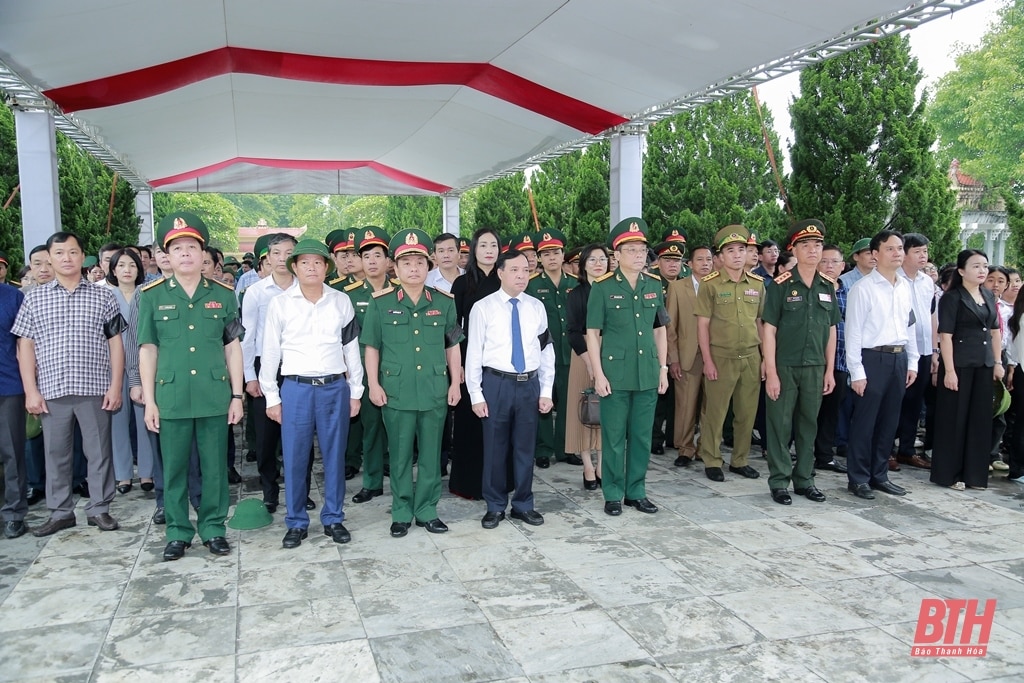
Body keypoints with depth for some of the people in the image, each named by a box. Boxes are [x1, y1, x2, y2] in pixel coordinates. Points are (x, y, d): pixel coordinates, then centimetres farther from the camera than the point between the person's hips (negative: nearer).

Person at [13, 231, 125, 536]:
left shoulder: (103, 296, 5)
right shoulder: (34, 298, 8)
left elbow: (115, 343, 4)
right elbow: (25, 346, 6)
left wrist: (115, 386, -3)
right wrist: (31, 390, -2)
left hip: (95, 388, -1)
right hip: (52, 390, 1)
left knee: (99, 451, 5)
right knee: (56, 452, 9)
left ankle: (99, 508, 17)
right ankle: (60, 512, 21)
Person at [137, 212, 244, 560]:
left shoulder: (223, 294, 5)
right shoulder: (152, 295, 3)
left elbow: (233, 347, 7)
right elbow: (147, 350, 4)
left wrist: (237, 395, 3)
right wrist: (149, 400, 0)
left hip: (215, 396, 1)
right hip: (171, 397, 0)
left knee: (215, 467, 8)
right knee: (174, 469, 9)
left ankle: (213, 528, 22)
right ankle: (177, 532, 22)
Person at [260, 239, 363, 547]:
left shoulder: (342, 302, 5)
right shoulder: (280, 303, 0)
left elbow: (352, 348, 9)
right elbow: (270, 351, 3)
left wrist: (355, 391, 8)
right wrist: (271, 396, 1)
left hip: (335, 387, 1)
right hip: (295, 388, -1)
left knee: (334, 455, 8)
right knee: (295, 457, 4)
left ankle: (334, 519, 21)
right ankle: (296, 522, 18)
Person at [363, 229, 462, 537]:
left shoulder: (444, 303, 5)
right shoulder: (381, 303, 1)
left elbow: (453, 346, 11)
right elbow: (372, 347, 4)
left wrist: (455, 383, 8)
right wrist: (373, 384, -2)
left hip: (435, 391, 2)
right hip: (395, 392, -1)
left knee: (431, 454, 9)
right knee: (400, 455, 7)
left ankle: (427, 510, 23)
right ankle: (401, 513, 20)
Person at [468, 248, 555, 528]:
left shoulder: (537, 307, 5)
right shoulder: (483, 307, -5)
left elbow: (546, 350, 8)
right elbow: (473, 353, -4)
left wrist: (546, 391, 5)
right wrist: (476, 394, -6)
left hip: (529, 383, 3)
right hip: (496, 383, -3)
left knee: (526, 447, 11)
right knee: (495, 447, 7)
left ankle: (523, 505, 27)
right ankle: (495, 506, 23)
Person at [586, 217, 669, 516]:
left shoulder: (654, 285, 8)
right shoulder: (603, 287, -5)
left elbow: (660, 330, 13)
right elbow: (592, 333, -5)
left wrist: (663, 368, 9)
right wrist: (598, 374, -10)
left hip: (648, 374, 4)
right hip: (615, 373, -4)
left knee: (642, 437, 11)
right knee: (614, 438, 5)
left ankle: (637, 492, 25)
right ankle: (613, 495, 18)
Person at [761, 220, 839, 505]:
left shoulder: (827, 286, 8)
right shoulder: (781, 285, -7)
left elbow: (831, 330, 12)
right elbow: (769, 329, -8)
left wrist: (829, 370, 8)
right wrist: (771, 372, -12)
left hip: (815, 367, 4)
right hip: (784, 366, -4)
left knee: (809, 425, 12)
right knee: (780, 425, 3)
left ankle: (804, 479, 24)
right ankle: (779, 481, 14)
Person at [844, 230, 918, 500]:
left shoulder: (905, 287, 10)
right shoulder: (863, 288, -9)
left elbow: (910, 326, 16)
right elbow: (853, 332, -11)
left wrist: (912, 362, 12)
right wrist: (856, 372, -13)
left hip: (899, 359, 6)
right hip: (873, 359, -6)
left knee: (889, 422, 13)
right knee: (864, 422, 1)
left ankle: (879, 475, 26)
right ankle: (858, 479, 12)